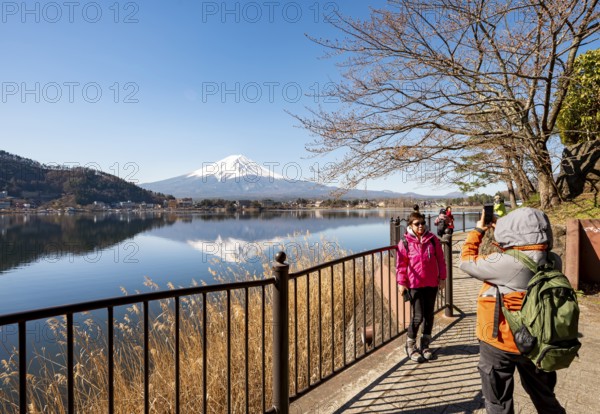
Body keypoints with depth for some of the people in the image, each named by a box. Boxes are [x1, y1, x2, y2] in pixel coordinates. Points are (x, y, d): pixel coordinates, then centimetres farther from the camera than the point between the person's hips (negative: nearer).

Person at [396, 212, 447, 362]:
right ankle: (410, 346, 17)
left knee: (429, 315, 12)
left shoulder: (432, 239, 0)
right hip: (414, 284, -3)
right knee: (418, 317, -4)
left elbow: (440, 259, 7)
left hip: (432, 283, 3)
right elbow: (401, 264, -5)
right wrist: (401, 282, -7)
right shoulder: (405, 243, -7)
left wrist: (442, 277, 5)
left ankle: (425, 345, 29)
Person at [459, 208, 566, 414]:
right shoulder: (552, 262, -10)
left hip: (499, 344, -5)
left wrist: (478, 230, -4)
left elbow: (466, 261, -16)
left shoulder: (505, 264, -28)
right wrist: (501, 230, 10)